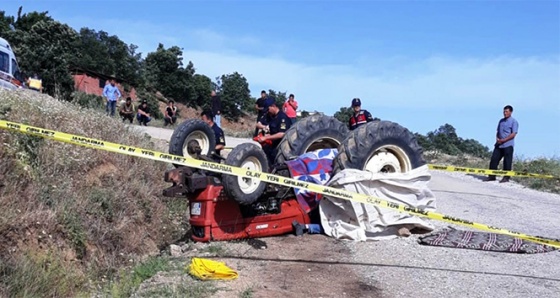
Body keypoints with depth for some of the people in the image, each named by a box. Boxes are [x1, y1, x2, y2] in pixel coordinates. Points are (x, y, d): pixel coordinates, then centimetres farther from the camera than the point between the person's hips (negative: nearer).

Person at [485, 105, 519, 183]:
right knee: (494, 159, 3)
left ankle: (506, 177, 6)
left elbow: (513, 134, -12)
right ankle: (492, 176, 9)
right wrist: (497, 138, 0)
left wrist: (503, 140, -16)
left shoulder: (514, 121, -5)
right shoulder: (501, 121, 16)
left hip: (508, 145, -6)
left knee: (507, 162, -2)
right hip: (499, 144, 7)